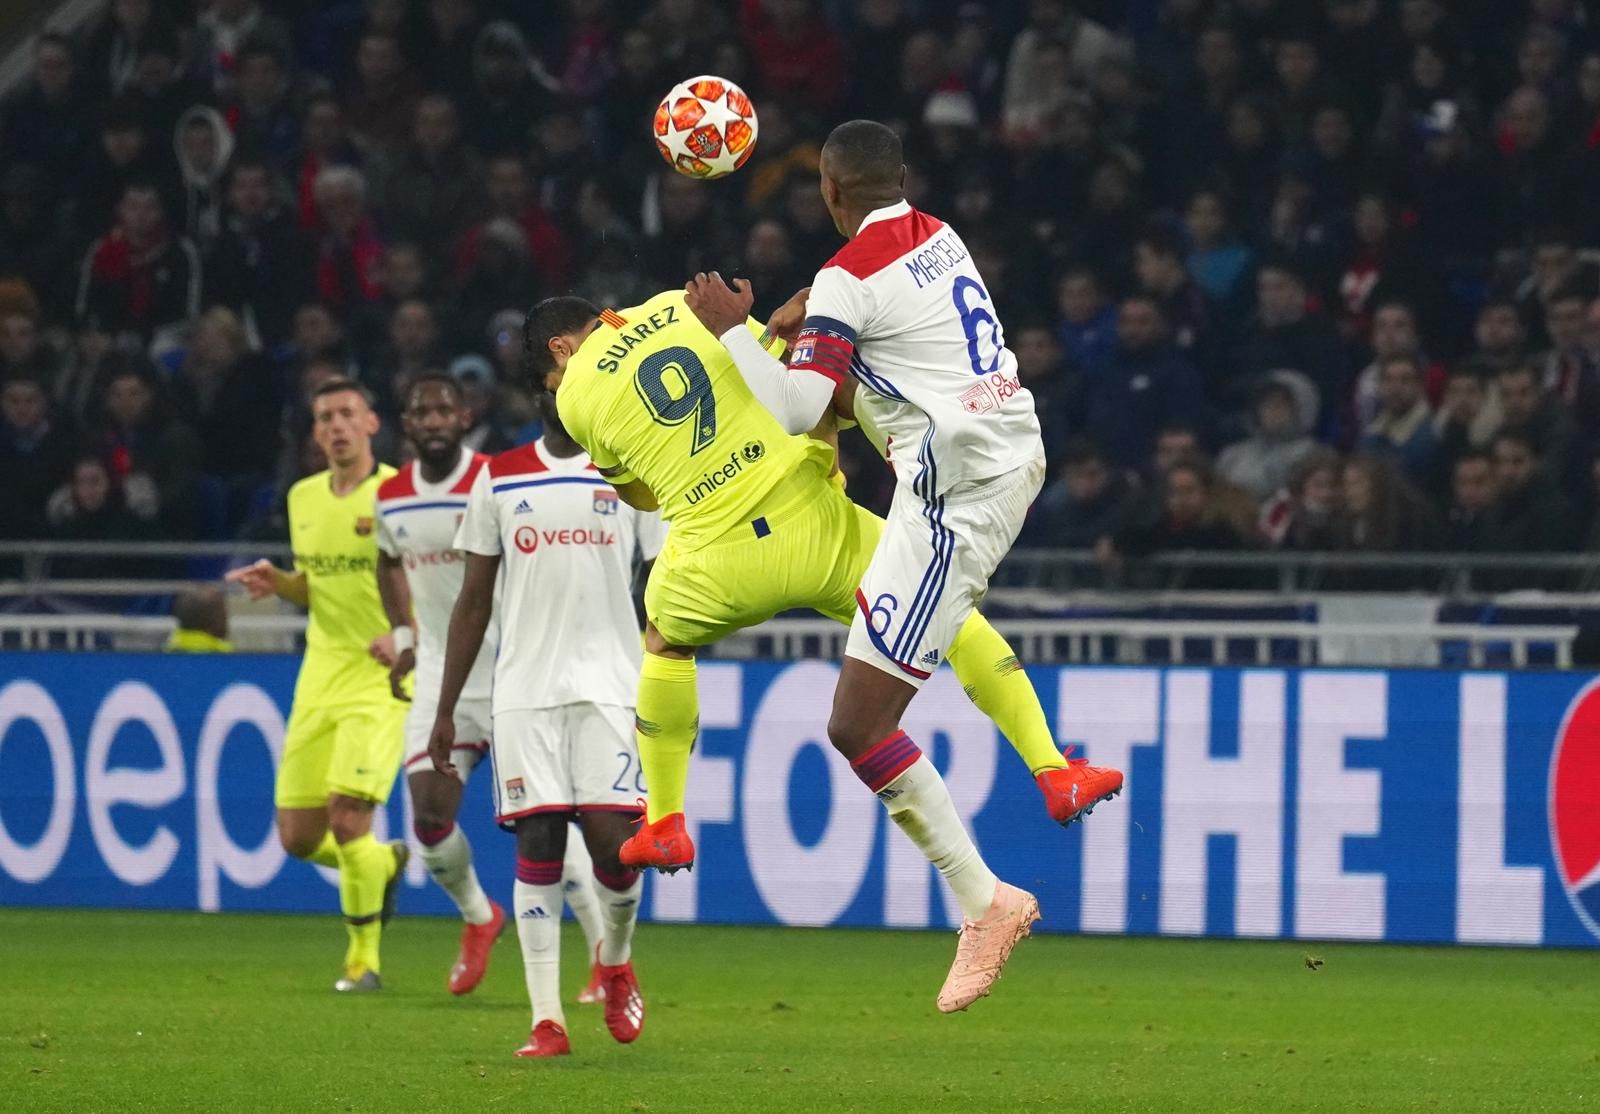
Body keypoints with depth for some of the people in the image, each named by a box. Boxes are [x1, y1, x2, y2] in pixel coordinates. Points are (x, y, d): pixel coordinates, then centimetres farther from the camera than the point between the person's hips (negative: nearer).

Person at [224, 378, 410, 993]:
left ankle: (364, 958, -2)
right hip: (320, 673, 6)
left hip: (382, 677, -6)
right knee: (298, 838, 2)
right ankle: (385, 862, 35)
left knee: (347, 812, -19)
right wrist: (276, 582, 2)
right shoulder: (303, 497, 11)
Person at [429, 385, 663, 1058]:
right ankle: (546, 1021, -4)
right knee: (537, 845, -5)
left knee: (613, 842, -11)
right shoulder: (498, 479, 10)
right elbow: (473, 603, 13)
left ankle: (616, 962, 20)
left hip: (612, 688, -1)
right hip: (524, 692, 1)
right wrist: (445, 708, 9)